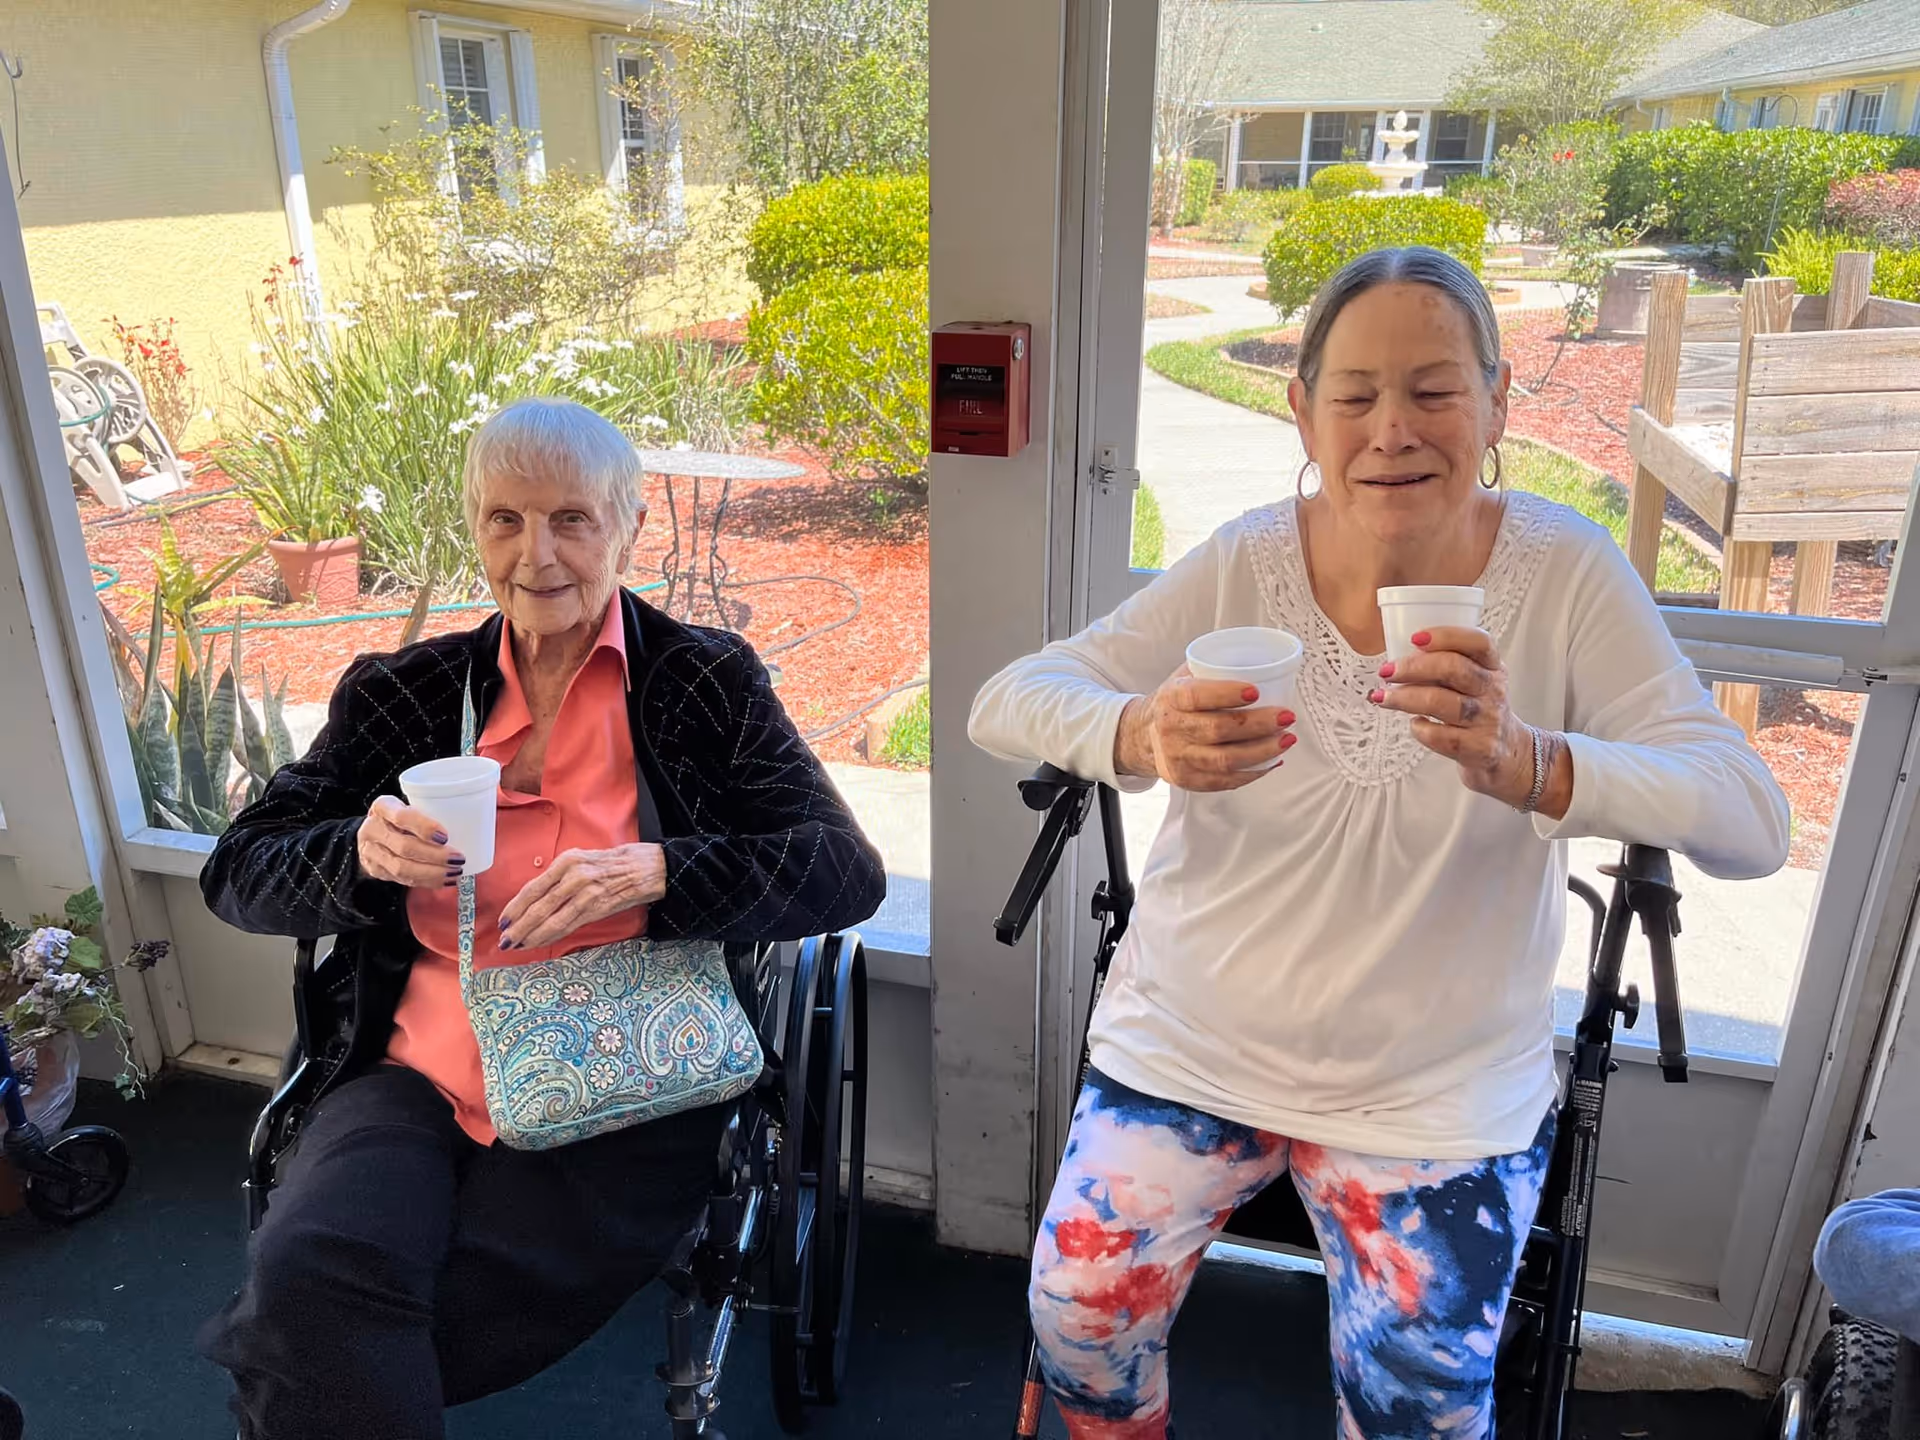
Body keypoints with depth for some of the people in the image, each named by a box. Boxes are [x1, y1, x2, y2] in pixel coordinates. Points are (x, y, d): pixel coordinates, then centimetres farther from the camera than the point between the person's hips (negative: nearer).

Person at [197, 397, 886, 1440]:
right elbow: (237, 876, 11)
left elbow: (848, 872, -6)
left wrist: (656, 871, -21)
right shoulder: (404, 692, 10)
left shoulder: (704, 682, 2)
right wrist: (360, 853, -11)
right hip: (418, 1077, 3)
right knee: (310, 1269, -26)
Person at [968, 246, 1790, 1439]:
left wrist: (1525, 762, -40)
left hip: (1443, 1087, 0)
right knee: (1081, 1309, -5)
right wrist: (1145, 736, -36)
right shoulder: (1246, 560, -10)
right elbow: (1003, 702, -13)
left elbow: (1752, 822, -20)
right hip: (1193, 1040, 1)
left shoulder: (1565, 570, -12)